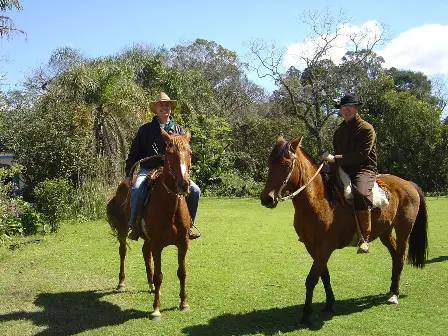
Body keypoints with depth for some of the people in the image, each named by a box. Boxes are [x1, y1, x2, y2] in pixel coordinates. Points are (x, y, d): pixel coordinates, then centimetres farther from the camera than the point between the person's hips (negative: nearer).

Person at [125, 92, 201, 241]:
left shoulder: (179, 131, 14)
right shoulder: (145, 129, 8)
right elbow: (134, 153, 9)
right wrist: (128, 174, 2)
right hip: (148, 170, -2)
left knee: (195, 190, -14)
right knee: (137, 190, -33)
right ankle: (134, 225, -17)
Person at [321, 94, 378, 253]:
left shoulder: (366, 129, -4)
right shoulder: (340, 130, 19)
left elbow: (361, 155, -15)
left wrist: (335, 158, -19)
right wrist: (330, 158, 2)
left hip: (364, 170, -8)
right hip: (342, 170, 8)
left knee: (360, 193, -37)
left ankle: (364, 238, -28)